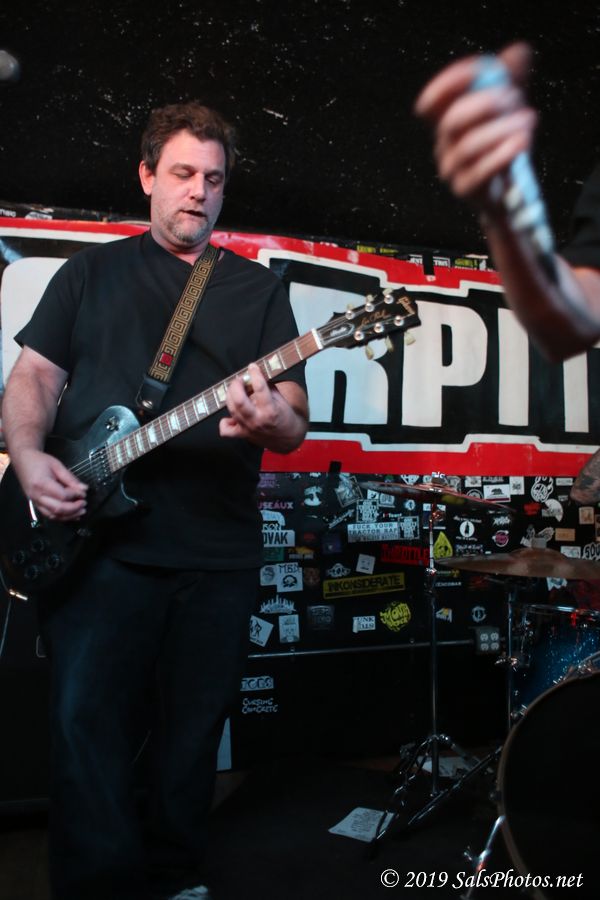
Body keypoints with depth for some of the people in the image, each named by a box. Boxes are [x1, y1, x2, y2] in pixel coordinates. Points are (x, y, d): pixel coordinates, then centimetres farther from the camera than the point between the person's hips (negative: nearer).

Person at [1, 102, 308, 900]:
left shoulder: (258, 288, 11)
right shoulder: (92, 272, 12)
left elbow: (295, 422, 3)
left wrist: (271, 420, -21)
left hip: (219, 554, 1)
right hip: (96, 542, -1)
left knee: (193, 735, 11)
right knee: (88, 729, -6)